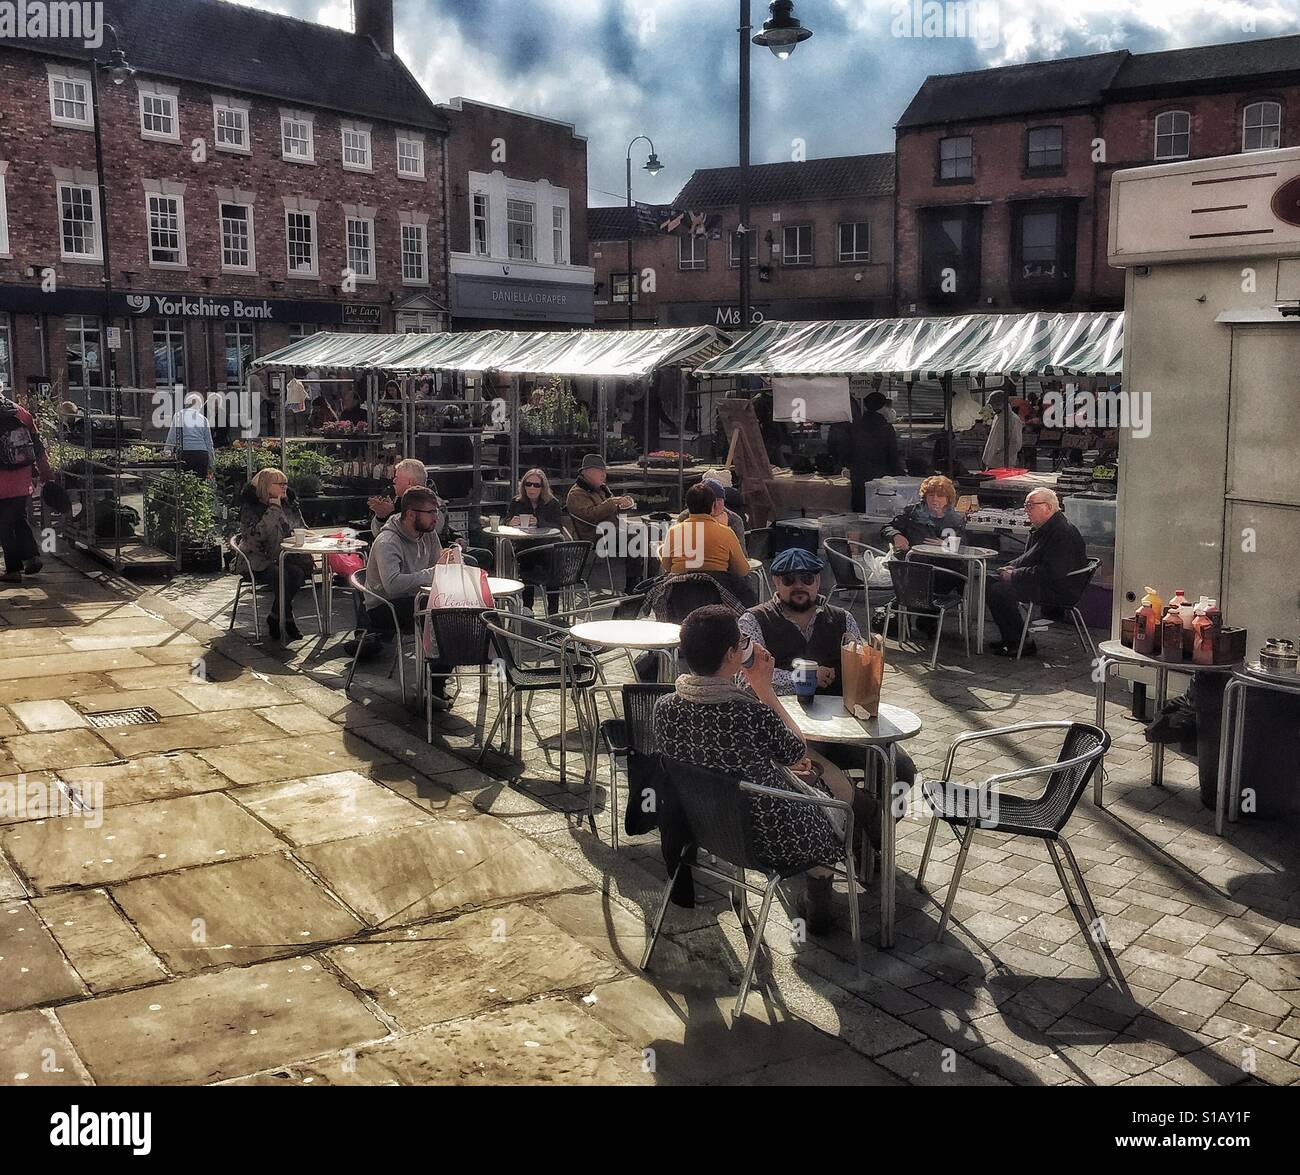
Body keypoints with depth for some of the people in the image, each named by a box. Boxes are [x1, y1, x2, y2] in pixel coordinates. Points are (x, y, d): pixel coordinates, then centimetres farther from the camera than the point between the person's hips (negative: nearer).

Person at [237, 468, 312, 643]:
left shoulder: (287, 505, 10)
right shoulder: (250, 506, -7)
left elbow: (298, 529, 20)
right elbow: (255, 535, -22)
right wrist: (273, 510, -21)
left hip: (279, 558, 5)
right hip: (256, 560, -5)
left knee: (298, 573, -27)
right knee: (281, 576, -33)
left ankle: (274, 618, -11)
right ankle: (288, 621, -16)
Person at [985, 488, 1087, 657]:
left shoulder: (1062, 532, -20)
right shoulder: (1043, 528, 15)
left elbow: (1050, 572, -27)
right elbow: (1028, 558, 26)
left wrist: (1015, 575, -20)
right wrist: (1011, 567, 5)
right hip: (1046, 584, 11)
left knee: (998, 591, -23)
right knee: (993, 583, 10)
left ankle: (1022, 644, -12)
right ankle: (1010, 639, 11)